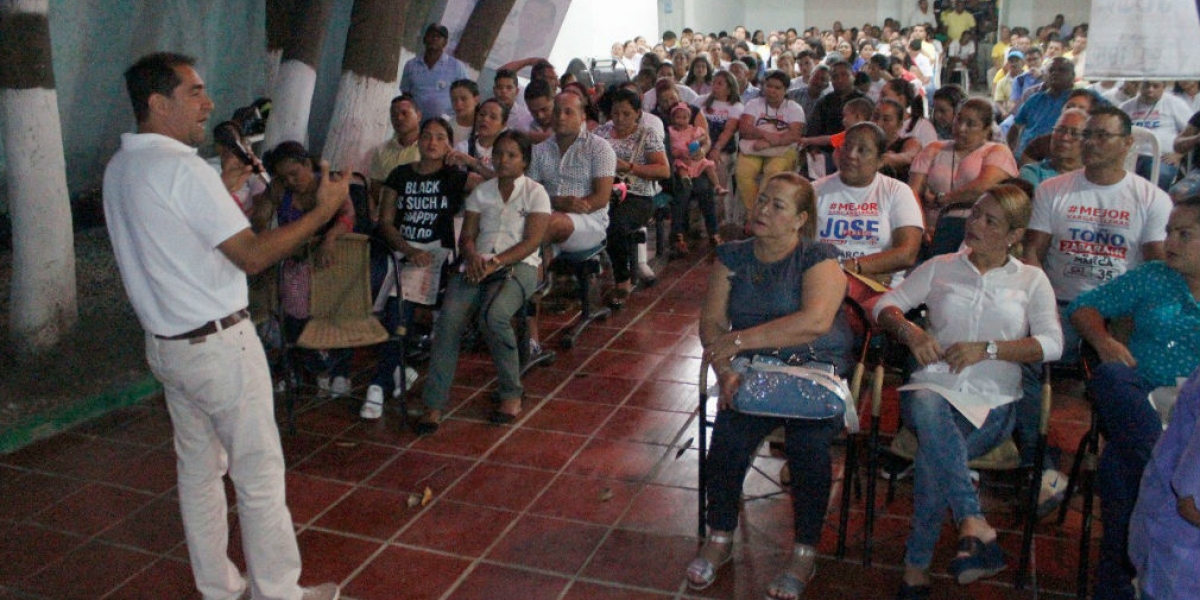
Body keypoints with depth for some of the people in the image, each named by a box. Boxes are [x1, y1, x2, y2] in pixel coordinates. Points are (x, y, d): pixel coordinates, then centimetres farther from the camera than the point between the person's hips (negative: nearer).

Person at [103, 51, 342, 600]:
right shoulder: (183, 168, -19)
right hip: (218, 345, -9)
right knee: (259, 474, 1)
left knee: (198, 470, 17)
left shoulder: (120, 169, 8)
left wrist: (220, 195, 19)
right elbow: (252, 256, -20)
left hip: (166, 344, 9)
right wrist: (325, 209, -15)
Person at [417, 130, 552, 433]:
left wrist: (494, 262, -16)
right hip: (478, 264, 3)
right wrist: (472, 255, -12)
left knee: (493, 315, -34)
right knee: (449, 317, -25)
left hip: (518, 265, -3)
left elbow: (531, 242, -5)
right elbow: (467, 235, 12)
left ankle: (511, 393, -13)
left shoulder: (535, 192, 6)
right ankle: (434, 403, -22)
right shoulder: (481, 192, 18)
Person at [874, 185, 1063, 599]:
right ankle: (975, 526, -44)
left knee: (934, 452, -34)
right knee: (927, 409, -40)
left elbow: (1051, 344, 3)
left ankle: (917, 565, -26)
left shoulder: (1031, 280, 16)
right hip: (933, 385, 1)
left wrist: (987, 349, -10)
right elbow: (885, 306, 15)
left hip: (993, 399, -1)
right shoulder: (940, 268, 20)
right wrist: (910, 331, -7)